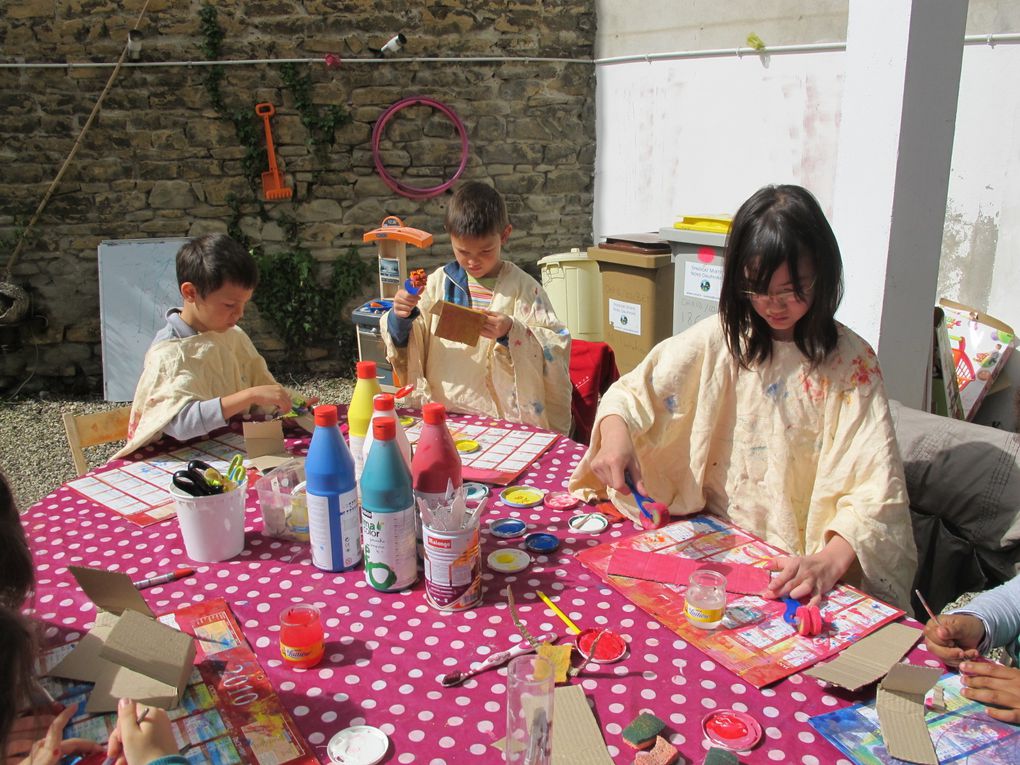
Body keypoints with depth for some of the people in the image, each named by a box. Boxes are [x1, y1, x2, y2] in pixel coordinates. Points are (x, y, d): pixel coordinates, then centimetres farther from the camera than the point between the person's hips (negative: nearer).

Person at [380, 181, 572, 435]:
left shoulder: (523, 288, -1)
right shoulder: (439, 282, 10)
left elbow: (555, 351, -4)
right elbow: (404, 343, 15)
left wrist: (512, 332, -19)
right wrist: (400, 318, -6)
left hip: (502, 419, -4)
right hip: (439, 413, 4)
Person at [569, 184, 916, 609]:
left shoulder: (850, 362, -5)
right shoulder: (720, 337, 1)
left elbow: (875, 489, -11)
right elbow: (634, 393, 0)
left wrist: (829, 562, -28)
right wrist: (615, 436, -23)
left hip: (802, 564, -2)